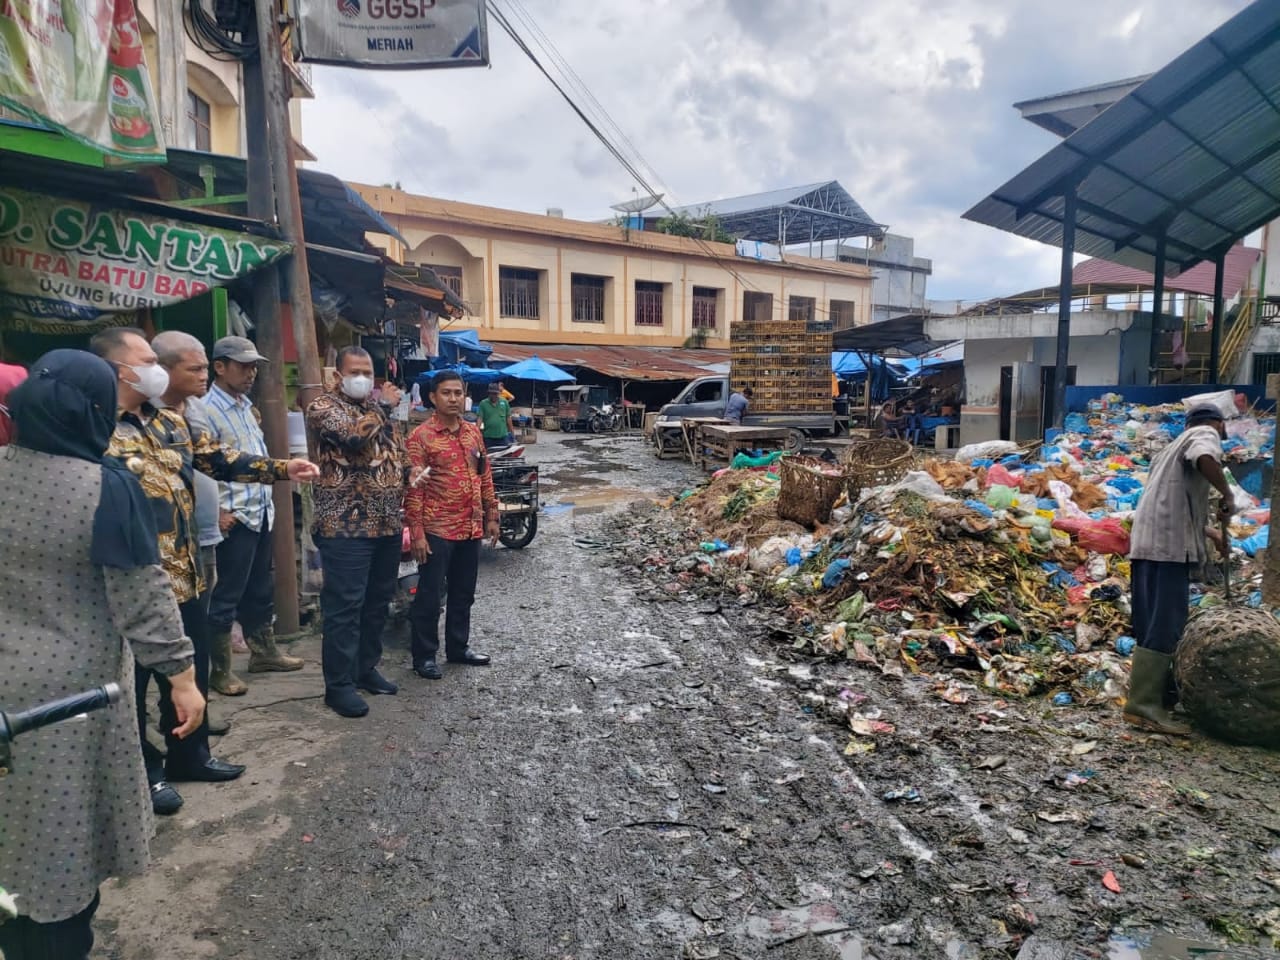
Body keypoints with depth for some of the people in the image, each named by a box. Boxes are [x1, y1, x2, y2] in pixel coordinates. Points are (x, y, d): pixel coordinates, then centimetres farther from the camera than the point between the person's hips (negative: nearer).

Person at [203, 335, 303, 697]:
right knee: (226, 596, 3)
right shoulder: (208, 410, -15)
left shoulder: (246, 405, 13)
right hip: (235, 518, -9)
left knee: (261, 590, 19)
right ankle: (219, 670, 15)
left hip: (261, 512, 9)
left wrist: (266, 501, 16)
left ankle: (264, 652, 33)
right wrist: (217, 512, -18)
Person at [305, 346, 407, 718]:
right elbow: (354, 436, -24)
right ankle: (339, 684, 7)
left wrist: (412, 474, 9)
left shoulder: (378, 409, 17)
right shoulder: (323, 406, -6)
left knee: (377, 602, 14)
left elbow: (398, 456, 25)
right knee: (344, 606, -3)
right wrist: (383, 407, -11)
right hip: (346, 526, -7)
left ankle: (366, 668, 28)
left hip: (387, 524, 7)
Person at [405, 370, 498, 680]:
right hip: (437, 531, -6)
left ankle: (458, 647, 31)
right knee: (429, 596, 4)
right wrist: (416, 533, -15)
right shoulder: (421, 437, -10)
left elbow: (485, 477, 14)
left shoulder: (473, 432, 8)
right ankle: (424, 656, 18)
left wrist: (491, 516, 11)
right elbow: (413, 489, -12)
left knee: (464, 594, 16)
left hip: (471, 529, 6)